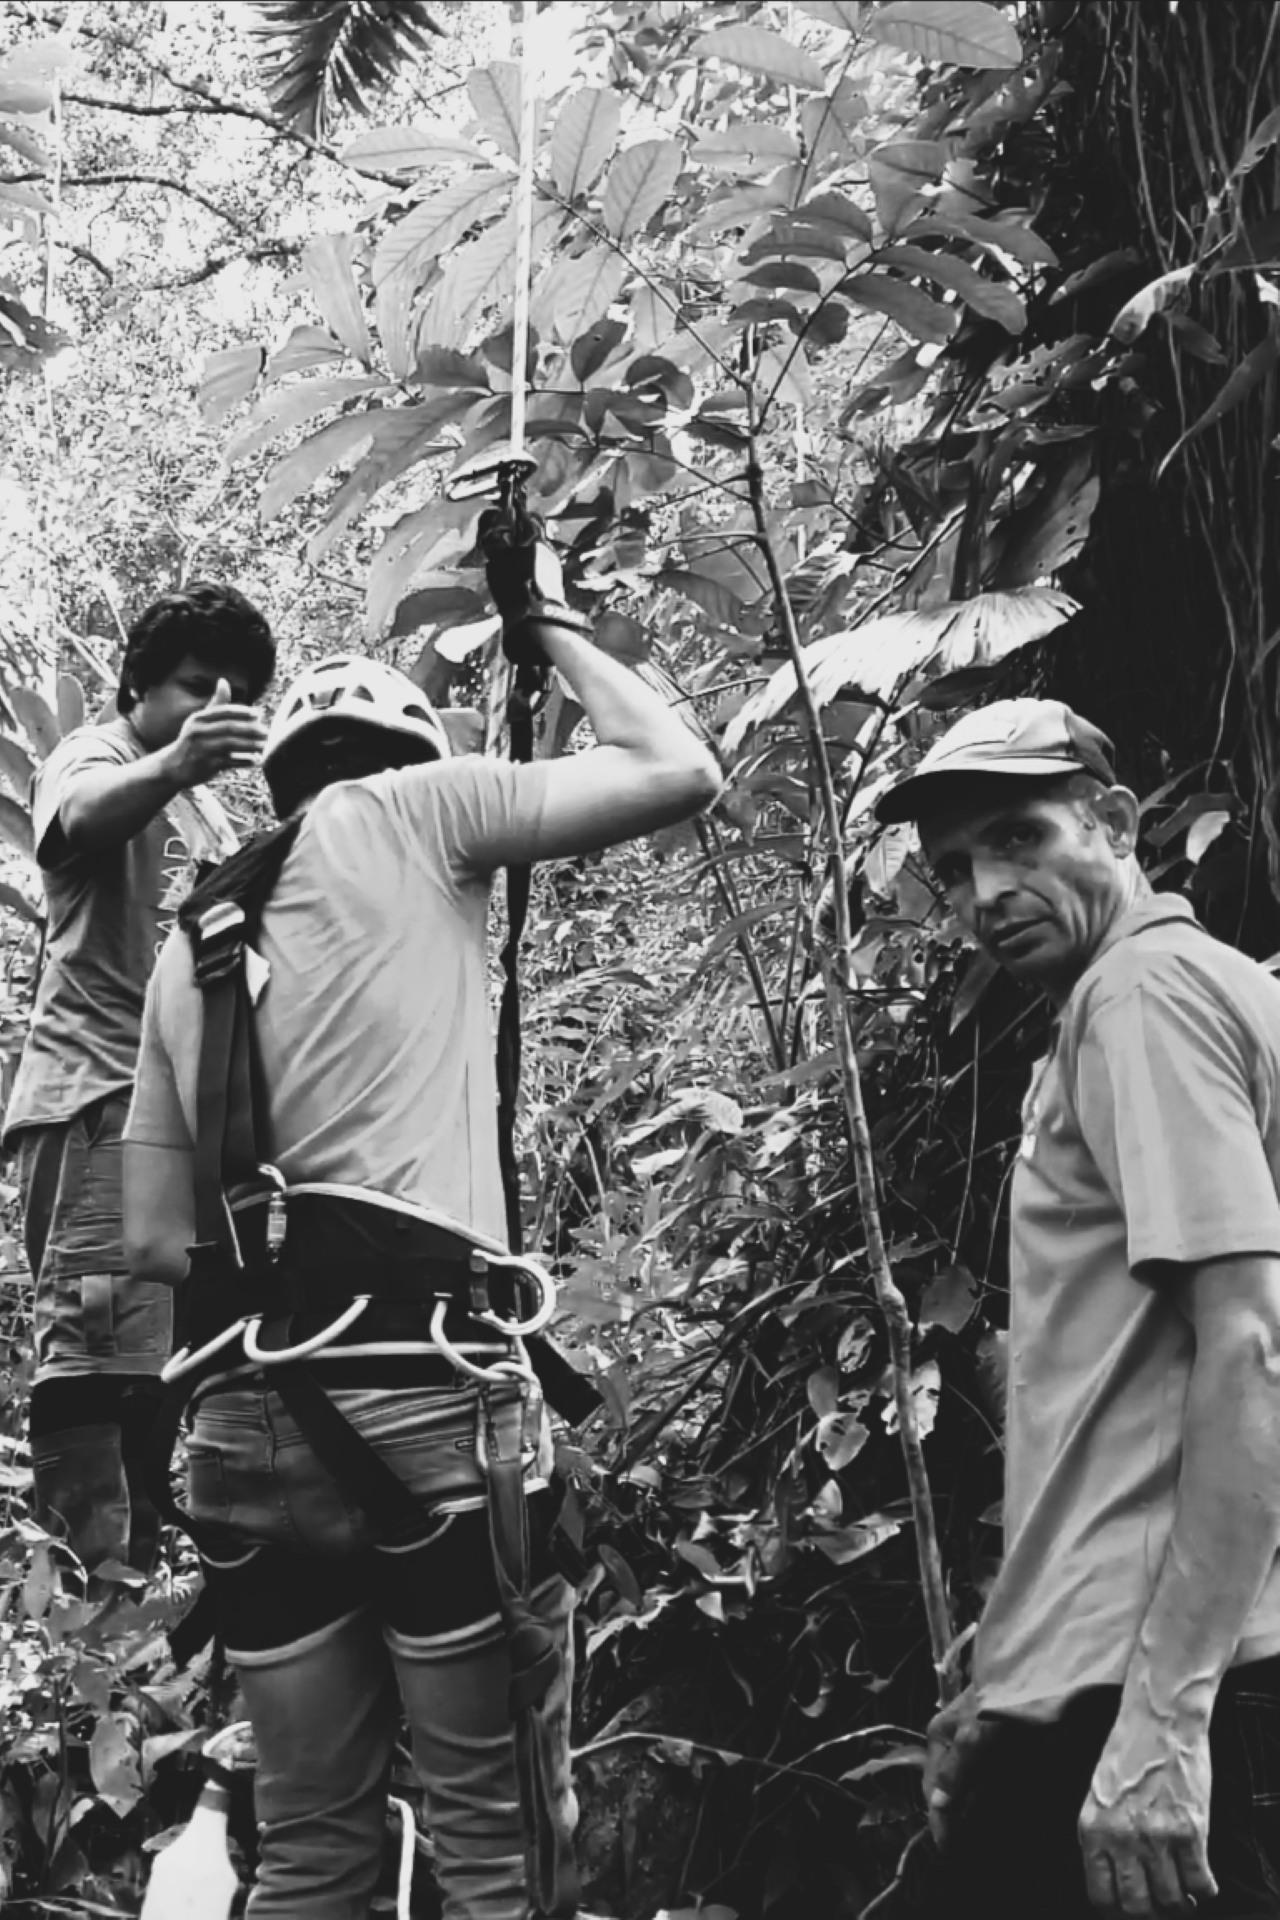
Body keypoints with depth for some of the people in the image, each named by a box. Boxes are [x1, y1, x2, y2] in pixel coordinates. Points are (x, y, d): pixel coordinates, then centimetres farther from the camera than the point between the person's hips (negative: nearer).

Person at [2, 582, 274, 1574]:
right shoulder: (92, 754, 1)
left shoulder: (211, 813, 25)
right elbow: (88, 813, -26)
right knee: (96, 1345, -16)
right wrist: (172, 763, -45)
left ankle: (136, 1571, 12)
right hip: (100, 1093, -8)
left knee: (161, 1357, 6)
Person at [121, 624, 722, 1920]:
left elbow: (153, 1240, 19)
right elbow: (681, 774, 2)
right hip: (415, 1395, -6)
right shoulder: (406, 810, 6)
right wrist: (557, 636, 16)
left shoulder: (190, 946, 22)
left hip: (239, 1417, 7)